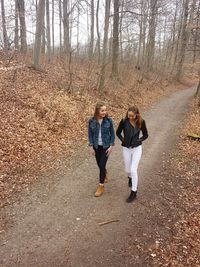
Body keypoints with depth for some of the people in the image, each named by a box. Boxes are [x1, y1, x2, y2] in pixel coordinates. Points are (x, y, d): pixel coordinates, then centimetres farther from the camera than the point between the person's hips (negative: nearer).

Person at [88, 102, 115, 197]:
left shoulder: (109, 120, -12)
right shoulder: (91, 121, -10)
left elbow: (112, 134, -5)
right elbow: (90, 134, -3)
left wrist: (111, 146, -10)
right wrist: (91, 147, -6)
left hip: (106, 146, -2)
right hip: (96, 146, 2)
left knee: (102, 165, -5)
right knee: (99, 164, 16)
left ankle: (101, 186, 9)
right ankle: (105, 175, 50)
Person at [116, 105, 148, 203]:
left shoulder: (141, 122, -11)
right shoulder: (124, 121, -11)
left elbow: (145, 135, 2)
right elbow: (118, 133, 4)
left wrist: (138, 141, -8)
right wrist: (123, 140, -6)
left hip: (137, 148, -1)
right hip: (126, 148, 2)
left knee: (133, 170, -7)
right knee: (127, 169, 15)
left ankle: (133, 193, 7)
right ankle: (130, 178, 53)